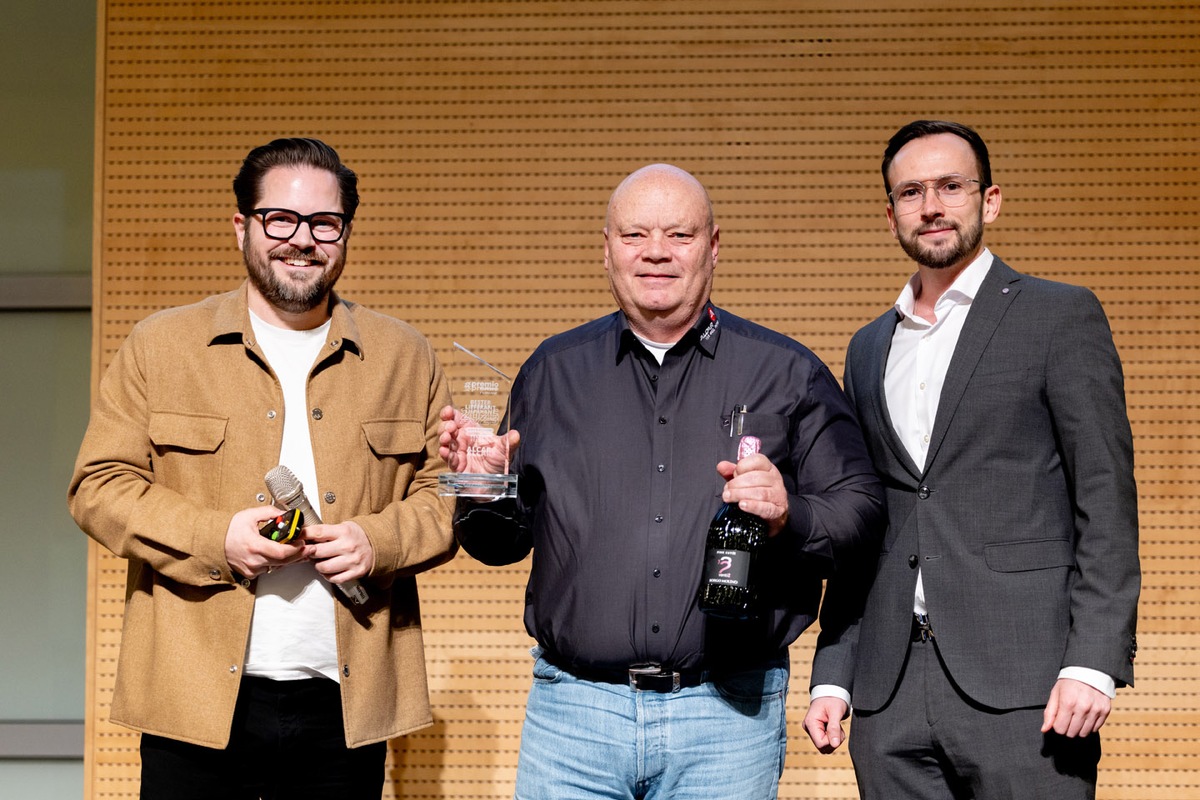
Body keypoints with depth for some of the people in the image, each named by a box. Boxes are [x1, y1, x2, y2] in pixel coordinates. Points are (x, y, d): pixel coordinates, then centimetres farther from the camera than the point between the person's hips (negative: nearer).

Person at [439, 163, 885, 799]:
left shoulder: (786, 372, 5)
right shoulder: (553, 370, 11)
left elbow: (862, 507, 3)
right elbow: (507, 540, 15)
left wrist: (789, 516, -16)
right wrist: (483, 489, -6)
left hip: (730, 712, -1)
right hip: (573, 708, 2)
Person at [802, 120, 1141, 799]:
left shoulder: (1061, 316, 3)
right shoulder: (869, 349, 18)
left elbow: (1107, 502, -4)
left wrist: (1093, 662, -13)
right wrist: (833, 676, 12)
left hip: (1020, 684, -5)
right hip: (891, 691, 5)